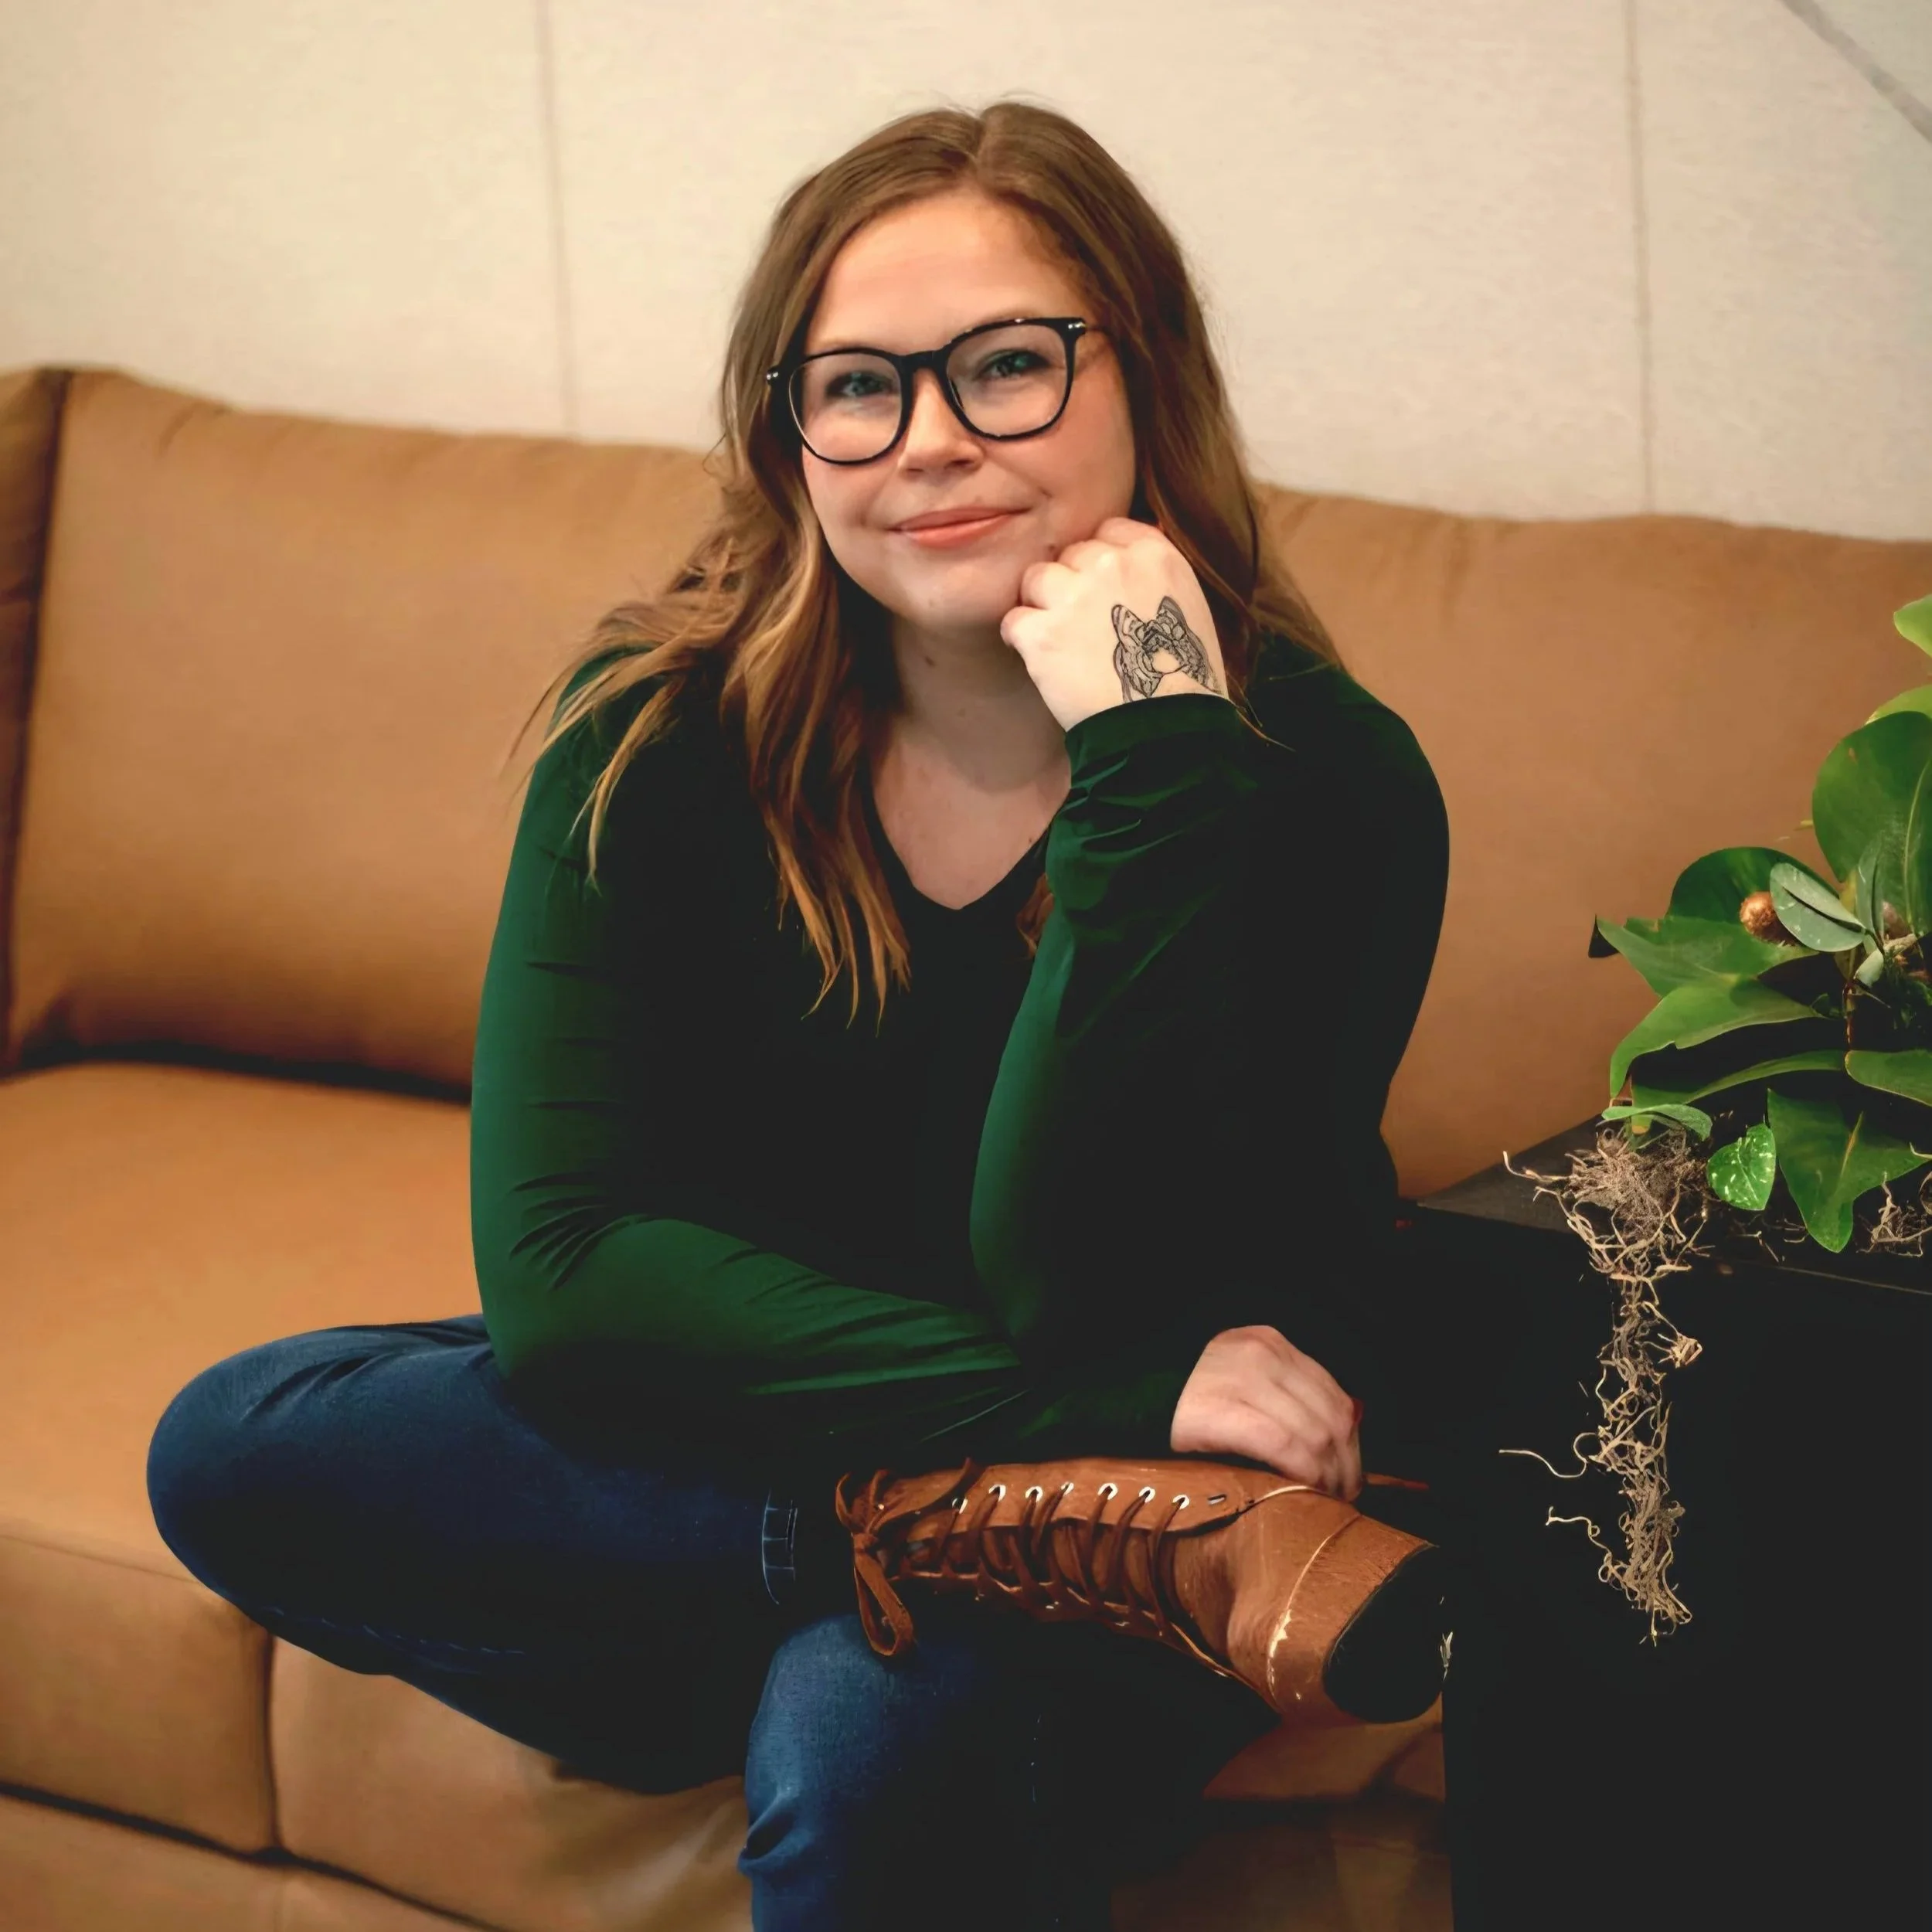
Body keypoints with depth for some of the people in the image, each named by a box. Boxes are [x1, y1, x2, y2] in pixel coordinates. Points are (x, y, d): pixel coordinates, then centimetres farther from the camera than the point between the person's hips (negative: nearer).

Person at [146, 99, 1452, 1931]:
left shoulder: (1323, 780, -18)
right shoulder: (658, 730, -11)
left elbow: (1066, 1287, -26)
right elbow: (558, 1270, -19)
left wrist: (1150, 770, -32)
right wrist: (1107, 1411, -28)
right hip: (763, 1434, 5)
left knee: (860, 1734, -36)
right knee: (236, 1451, -17)